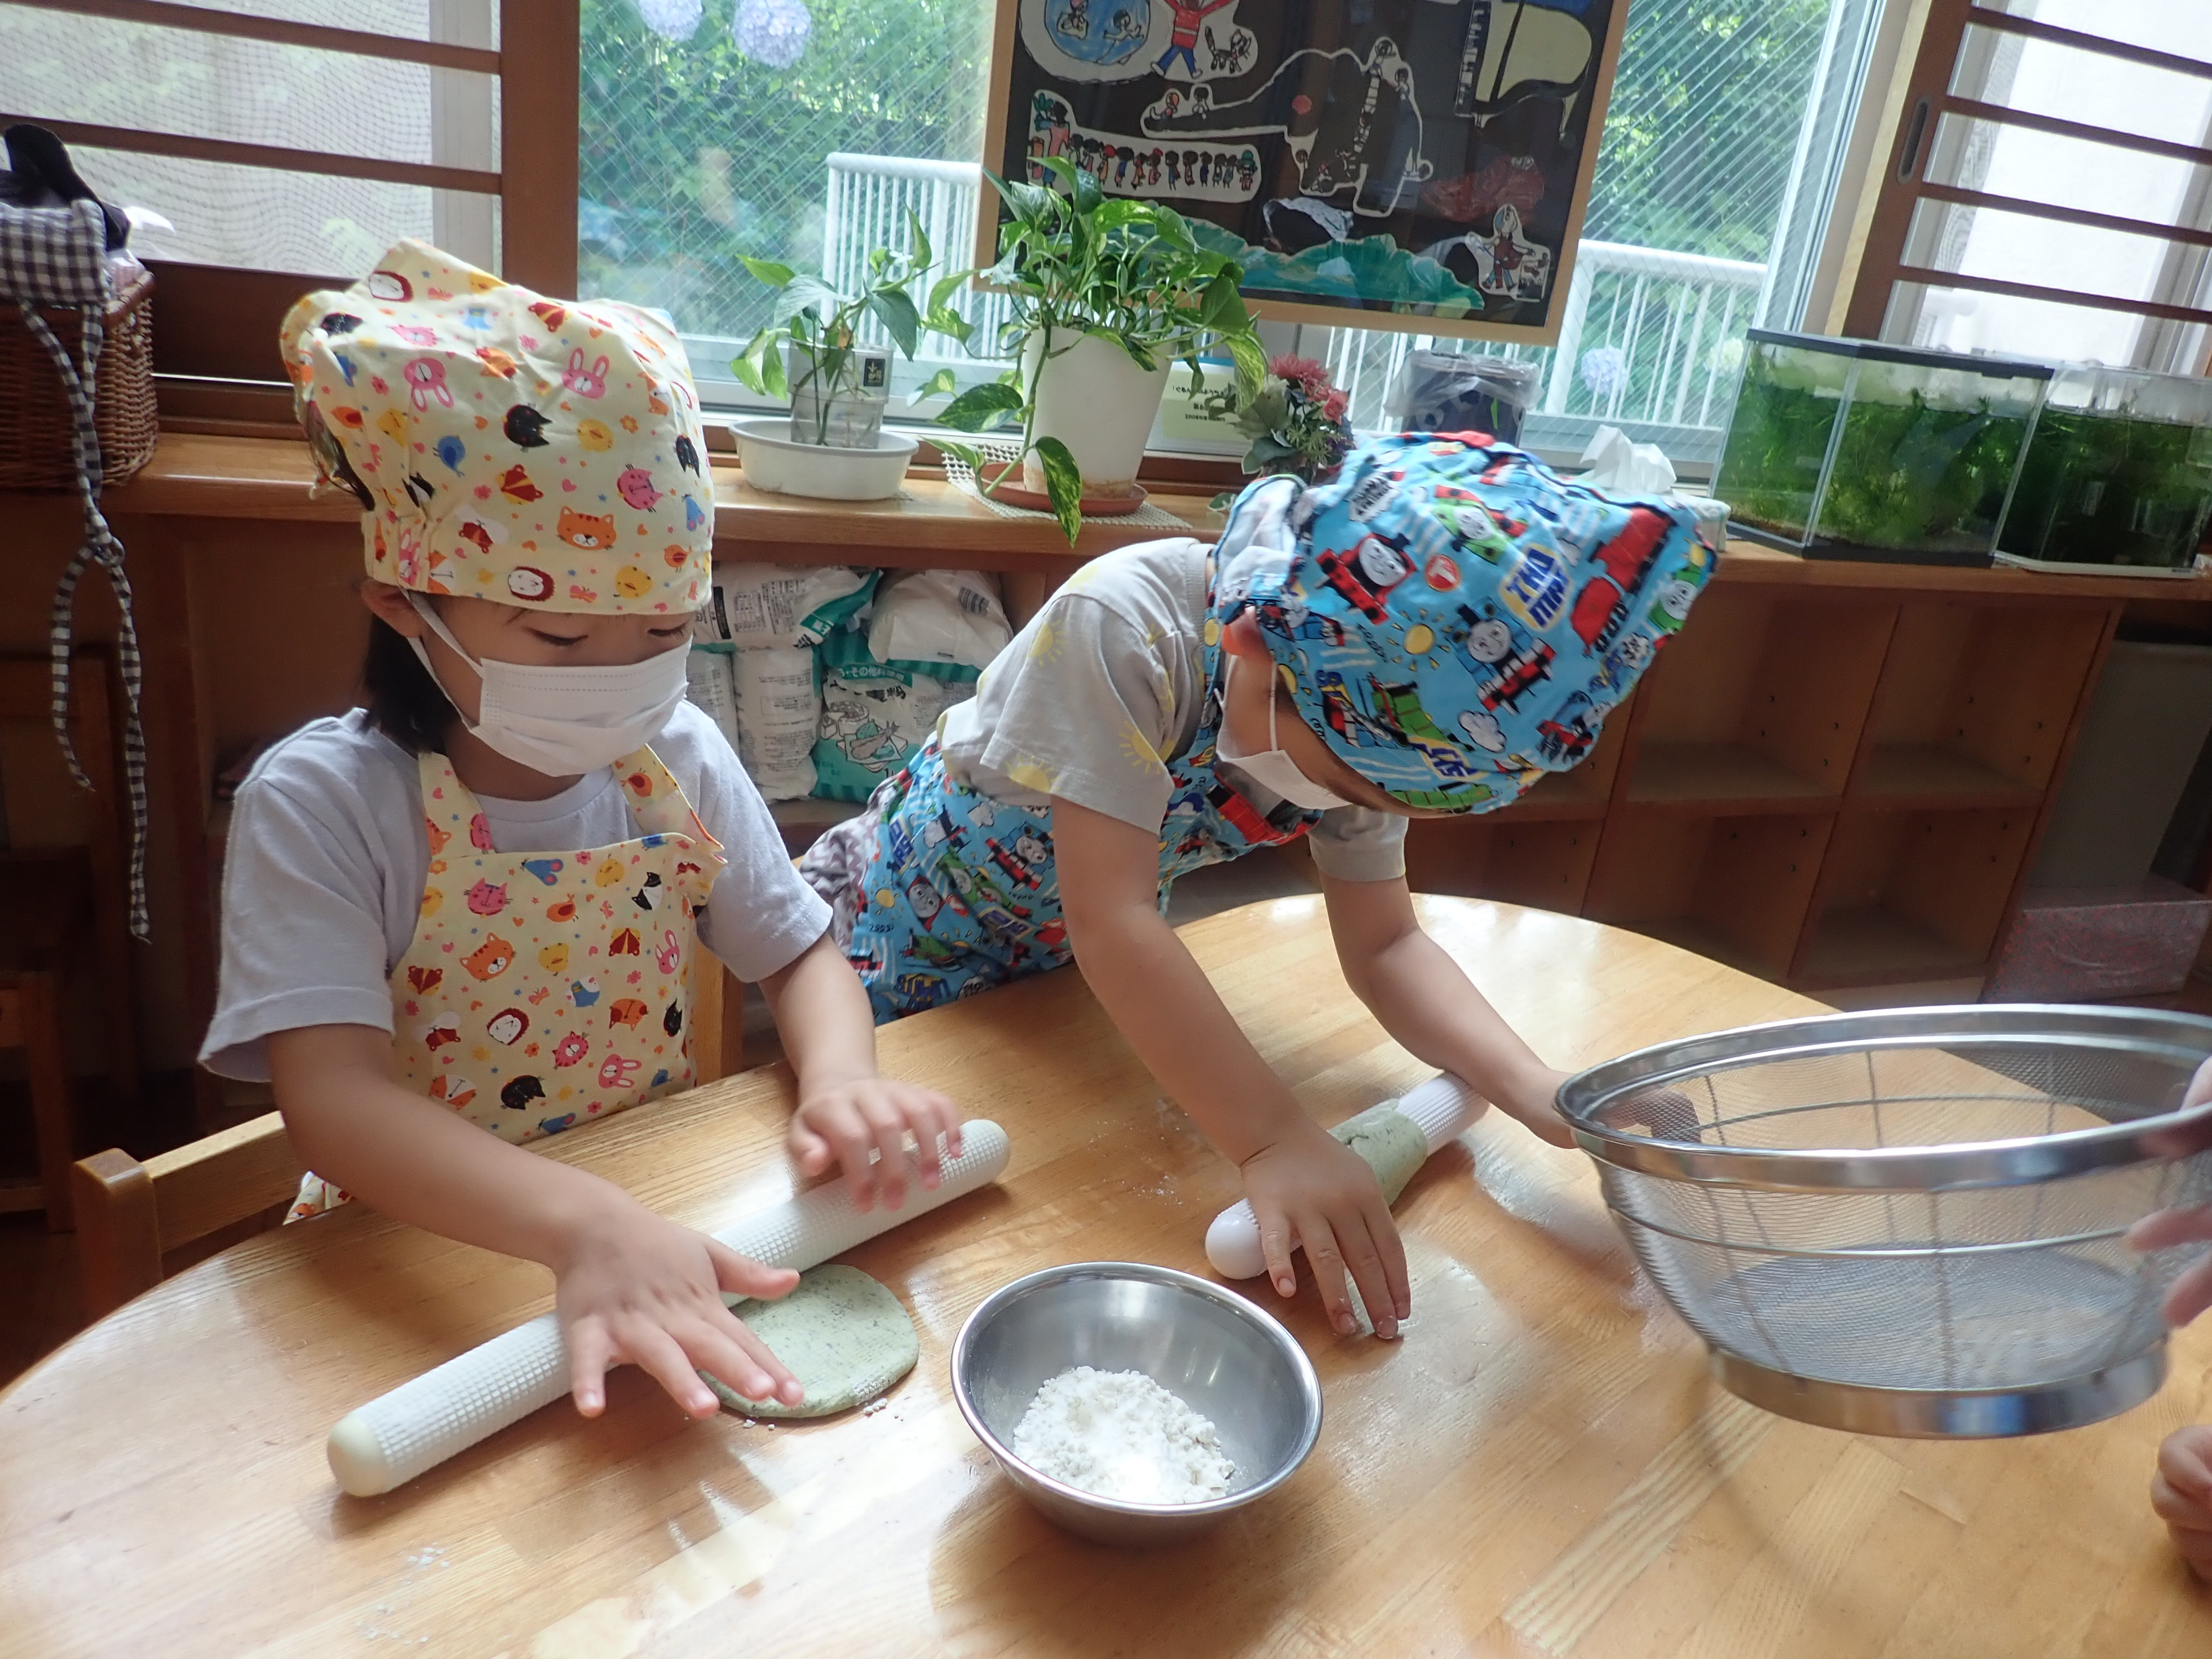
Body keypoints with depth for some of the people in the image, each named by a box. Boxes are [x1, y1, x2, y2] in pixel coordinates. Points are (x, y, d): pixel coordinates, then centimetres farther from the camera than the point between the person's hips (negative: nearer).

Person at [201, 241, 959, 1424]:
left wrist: (841, 1080, -21)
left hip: (657, 1213, 4)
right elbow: (333, 1104, -26)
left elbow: (799, 957, 2)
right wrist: (585, 1226, -43)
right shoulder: (319, 804, -16)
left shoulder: (677, 760, -4)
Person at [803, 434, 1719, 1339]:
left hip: (1087, 974, 4)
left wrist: (1537, 1091, -31)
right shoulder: (1121, 628, -40)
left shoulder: (1367, 719, -21)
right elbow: (1108, 919, -43)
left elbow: (1385, 944, -15)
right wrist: (1274, 1138, -46)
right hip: (908, 933, -3)